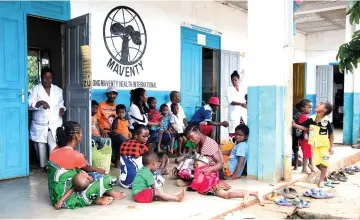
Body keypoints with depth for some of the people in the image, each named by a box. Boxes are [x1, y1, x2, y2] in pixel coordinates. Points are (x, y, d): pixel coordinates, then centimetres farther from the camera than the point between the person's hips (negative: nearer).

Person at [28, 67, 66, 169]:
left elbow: (61, 103, 21)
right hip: (40, 126, -1)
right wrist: (40, 103, -28)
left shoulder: (58, 90, 9)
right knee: (40, 148, 9)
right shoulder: (36, 89, -2)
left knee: (54, 148, -9)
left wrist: (62, 109, -1)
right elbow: (29, 104, -11)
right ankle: (43, 166, 27)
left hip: (55, 125, 1)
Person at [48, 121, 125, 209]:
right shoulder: (75, 155, -20)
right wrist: (102, 171, 19)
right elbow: (88, 169, 0)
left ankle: (96, 197, 16)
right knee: (110, 180, -11)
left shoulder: (56, 150, 2)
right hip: (66, 200, -9)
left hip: (55, 196, 9)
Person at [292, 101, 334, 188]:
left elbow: (331, 134, -8)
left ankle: (321, 181, 14)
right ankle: (324, 175, 34)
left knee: (323, 163, 2)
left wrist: (331, 147, -8)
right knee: (317, 163, 9)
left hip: (324, 145, -3)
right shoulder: (311, 119, -7)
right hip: (315, 145, 4)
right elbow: (305, 128, 3)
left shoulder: (327, 121, -17)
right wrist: (295, 125, -8)